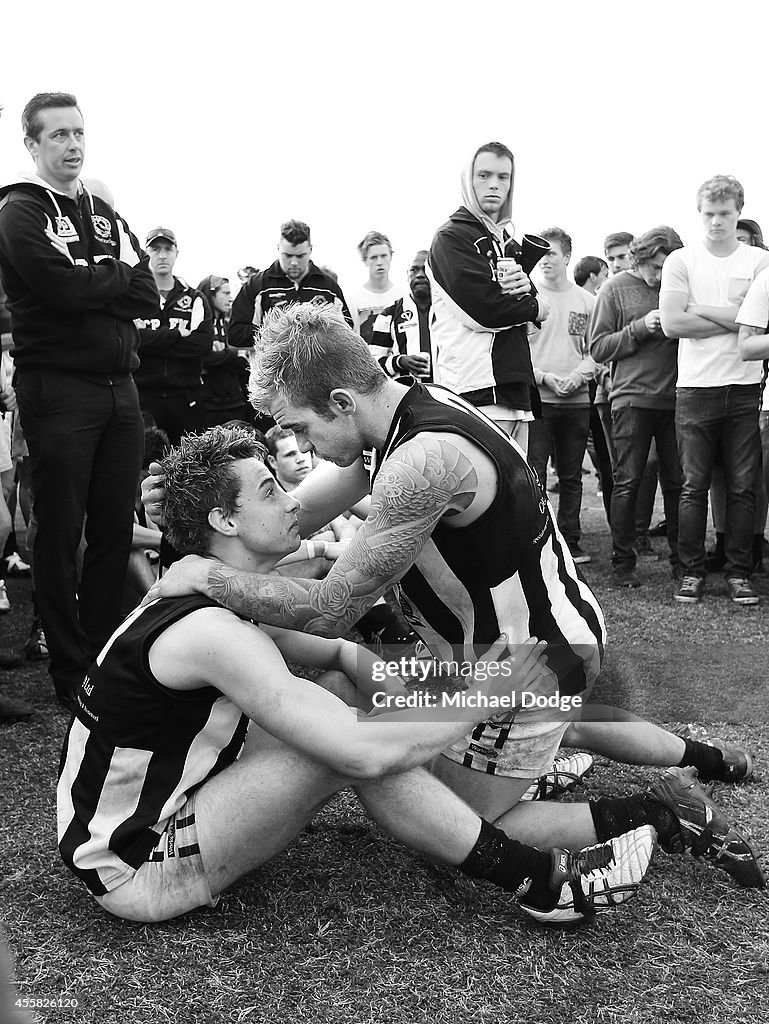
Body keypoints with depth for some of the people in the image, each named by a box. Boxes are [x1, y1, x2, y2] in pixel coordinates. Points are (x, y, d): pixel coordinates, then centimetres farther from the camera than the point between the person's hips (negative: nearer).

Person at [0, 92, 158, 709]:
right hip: (58, 387, -6)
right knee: (61, 532, 2)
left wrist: (88, 282, -7)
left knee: (117, 527, 9)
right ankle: (71, 669, 13)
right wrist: (115, 274, 0)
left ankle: (105, 653, 22)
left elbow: (148, 296, 6)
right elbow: (64, 288, -17)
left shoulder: (105, 214, 19)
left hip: (120, 388, 6)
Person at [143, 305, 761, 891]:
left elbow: (330, 612, -29)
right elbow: (294, 516, 0)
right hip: (552, 629, 10)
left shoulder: (425, 460, -34)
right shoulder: (415, 408, -4)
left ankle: (665, 814, 3)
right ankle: (705, 757, 46)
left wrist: (207, 576, -20)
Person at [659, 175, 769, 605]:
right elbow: (673, 322, -6)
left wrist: (700, 309, -7)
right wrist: (733, 320, -5)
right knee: (694, 486, 1)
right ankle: (692, 571, 10)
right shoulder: (681, 260, 6)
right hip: (696, 387, -1)